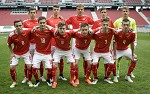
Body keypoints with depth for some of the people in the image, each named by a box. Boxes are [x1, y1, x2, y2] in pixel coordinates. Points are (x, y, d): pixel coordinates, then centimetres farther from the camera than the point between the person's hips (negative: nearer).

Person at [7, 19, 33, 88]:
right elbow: (9, 44, -1)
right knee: (12, 67, -3)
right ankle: (14, 82, 20)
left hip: (26, 52, 0)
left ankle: (29, 81, 16)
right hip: (16, 53, 1)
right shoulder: (11, 35, -19)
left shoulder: (27, 31, -23)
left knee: (29, 66, -7)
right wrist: (12, 53, -4)